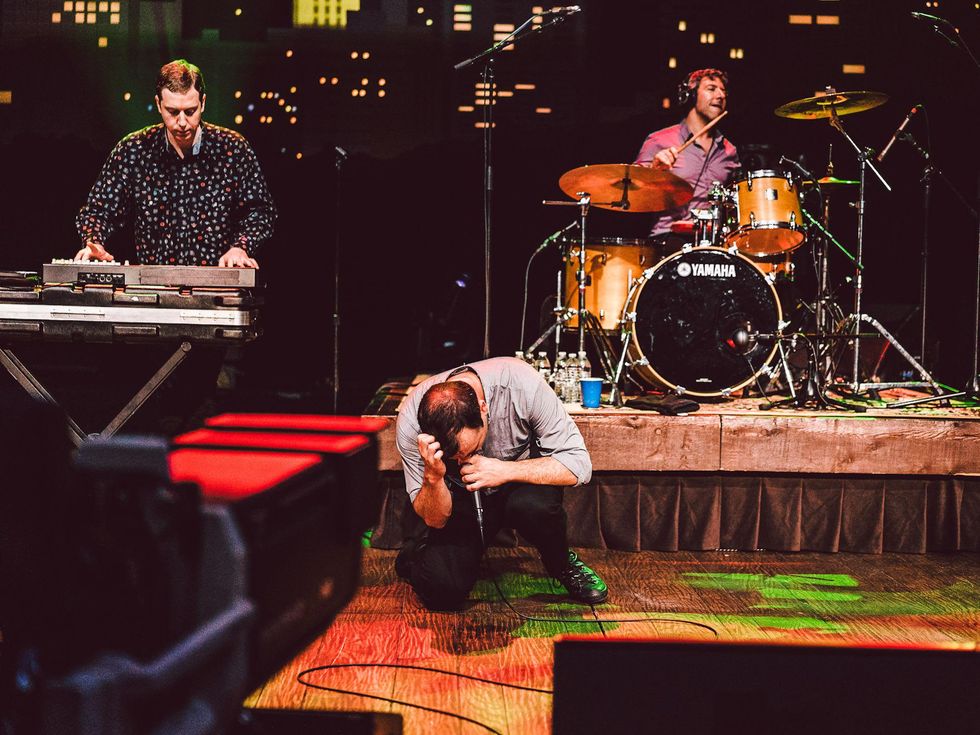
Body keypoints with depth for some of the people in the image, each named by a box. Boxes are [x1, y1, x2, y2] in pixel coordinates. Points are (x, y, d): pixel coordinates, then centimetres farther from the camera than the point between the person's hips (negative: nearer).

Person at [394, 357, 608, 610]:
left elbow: (578, 465, -25)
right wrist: (433, 477, -40)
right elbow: (435, 520, -18)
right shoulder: (410, 422, -27)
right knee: (442, 589, -23)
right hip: (459, 498, 0)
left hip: (518, 479, 0)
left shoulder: (521, 383, -32)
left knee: (532, 505, -36)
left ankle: (563, 564, -3)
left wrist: (504, 471, -37)